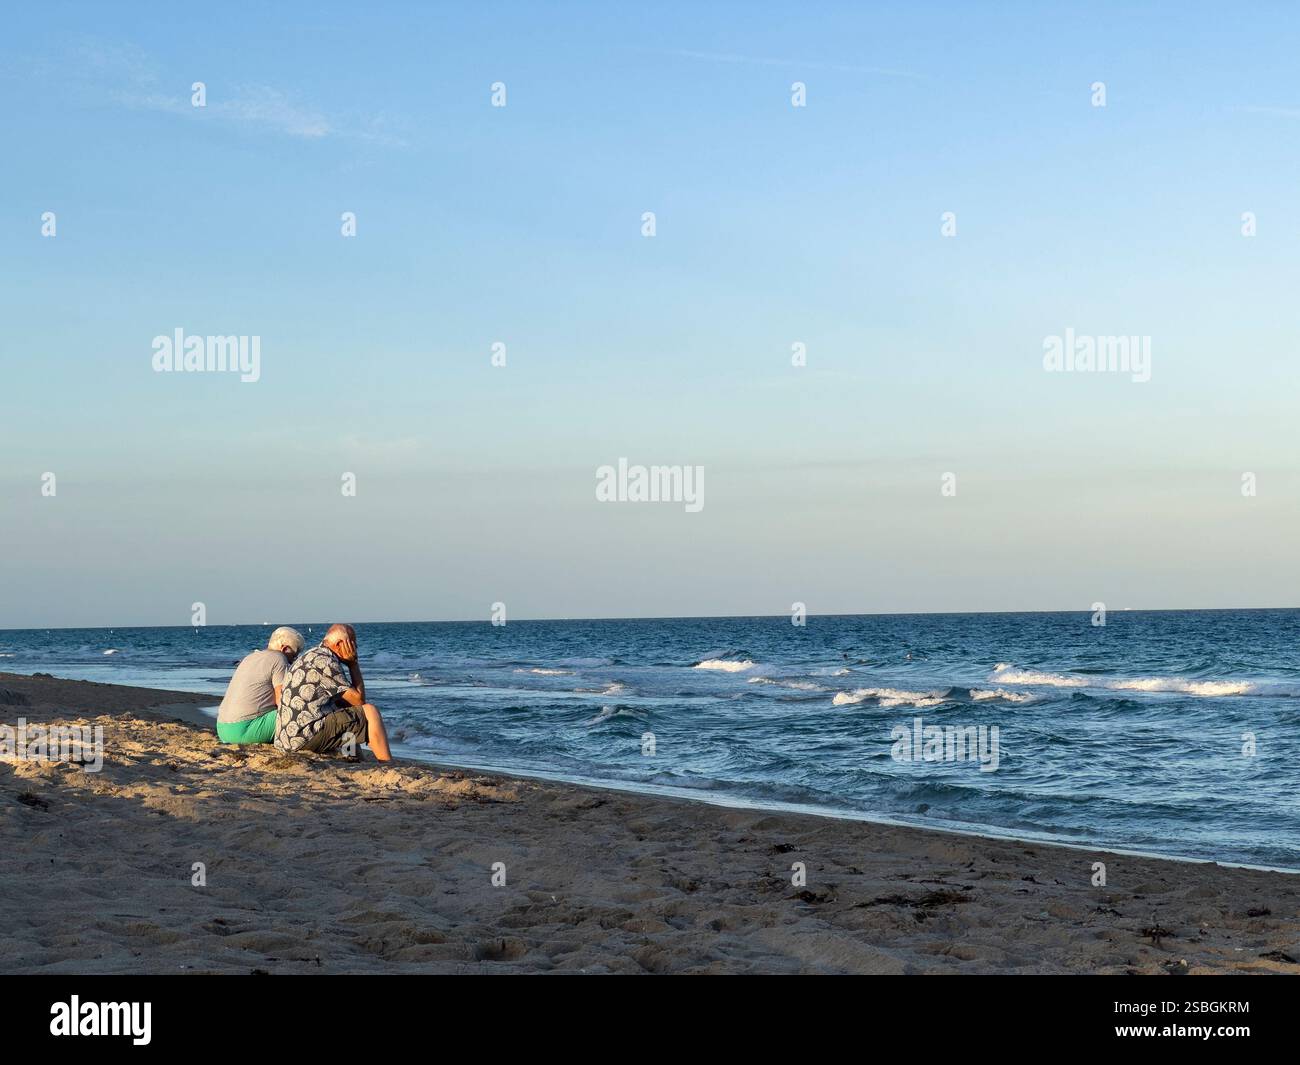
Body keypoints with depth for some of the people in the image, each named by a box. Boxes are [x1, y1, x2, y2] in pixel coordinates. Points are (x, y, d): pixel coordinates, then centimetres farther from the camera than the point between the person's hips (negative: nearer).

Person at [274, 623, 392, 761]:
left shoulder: (311, 655, 18)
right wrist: (353, 664, 0)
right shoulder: (324, 661, -12)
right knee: (369, 711, -5)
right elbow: (359, 699, -7)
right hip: (306, 738, -10)